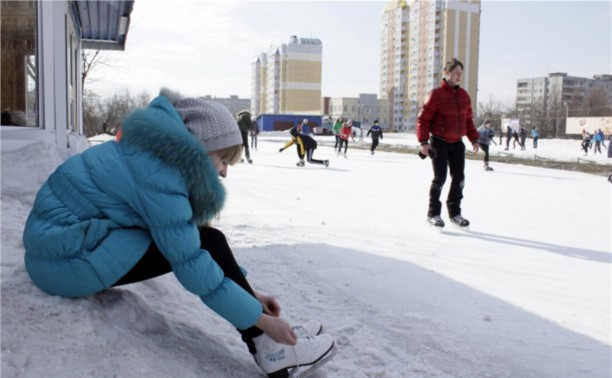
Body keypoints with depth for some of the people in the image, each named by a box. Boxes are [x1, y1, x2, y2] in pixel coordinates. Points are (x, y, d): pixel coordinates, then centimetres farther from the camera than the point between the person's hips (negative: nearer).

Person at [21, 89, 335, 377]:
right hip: (69, 256, -10)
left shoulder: (163, 156, 6)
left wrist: (247, 292, 4)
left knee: (195, 238, 10)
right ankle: (266, 346, -7)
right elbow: (192, 264, -24)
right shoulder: (159, 174, -24)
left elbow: (186, 247, 8)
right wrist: (259, 317, -18)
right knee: (207, 243, -16)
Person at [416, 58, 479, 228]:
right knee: (440, 178, -6)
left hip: (457, 144, 6)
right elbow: (423, 119, -12)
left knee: (459, 178, 5)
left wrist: (474, 139, 11)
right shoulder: (436, 94, -10)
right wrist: (423, 141, -19)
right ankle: (433, 213, 9)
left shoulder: (464, 95, 8)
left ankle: (454, 212, 18)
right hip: (439, 143, -6)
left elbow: (468, 120, 17)